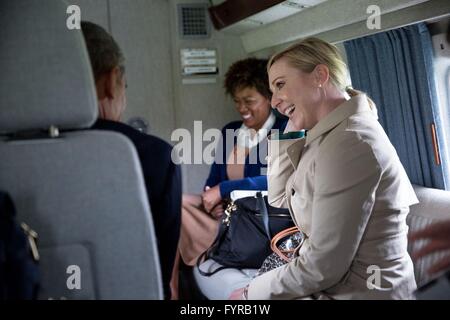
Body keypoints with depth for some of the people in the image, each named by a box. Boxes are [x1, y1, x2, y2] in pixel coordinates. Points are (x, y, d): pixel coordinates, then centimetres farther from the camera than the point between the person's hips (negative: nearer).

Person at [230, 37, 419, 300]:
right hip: (337, 284, 8)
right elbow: (281, 199, 13)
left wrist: (251, 292, -9)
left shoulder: (349, 143, -22)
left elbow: (323, 266, -22)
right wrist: (290, 130, 4)